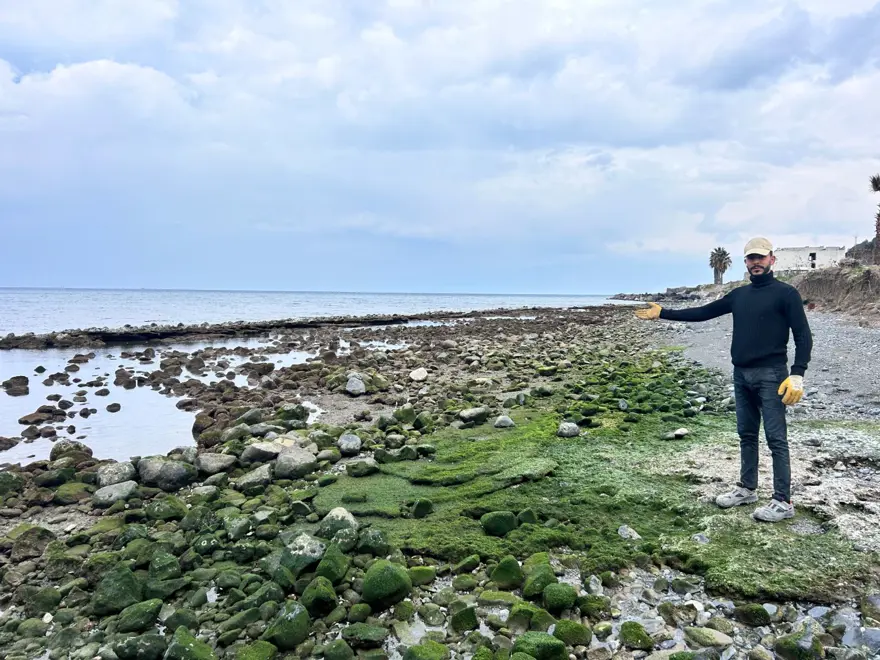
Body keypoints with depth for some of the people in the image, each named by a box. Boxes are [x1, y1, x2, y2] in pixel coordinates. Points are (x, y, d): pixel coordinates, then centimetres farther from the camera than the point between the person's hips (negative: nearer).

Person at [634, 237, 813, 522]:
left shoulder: (786, 293, -5)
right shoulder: (739, 295, 13)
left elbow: (803, 336, -8)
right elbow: (702, 313, 16)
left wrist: (797, 375, -18)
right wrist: (662, 313, 12)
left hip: (770, 375, -6)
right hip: (741, 375, 6)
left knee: (776, 439, -3)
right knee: (746, 435, 14)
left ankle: (783, 502, 4)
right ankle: (747, 488, 26)